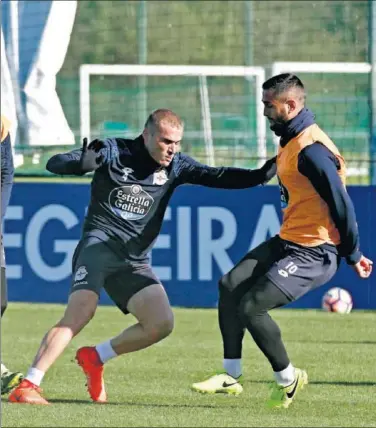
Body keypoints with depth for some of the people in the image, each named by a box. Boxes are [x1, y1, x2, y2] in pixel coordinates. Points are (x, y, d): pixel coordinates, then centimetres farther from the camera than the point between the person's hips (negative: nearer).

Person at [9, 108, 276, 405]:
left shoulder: (176, 166, 8)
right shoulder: (114, 152, -2)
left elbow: (220, 178, 0)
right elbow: (55, 165, -6)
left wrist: (262, 175, -17)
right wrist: (84, 162, -29)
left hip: (135, 262, 5)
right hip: (100, 245, -5)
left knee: (162, 324, -13)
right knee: (80, 312, -26)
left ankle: (95, 358, 9)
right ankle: (27, 386, -26)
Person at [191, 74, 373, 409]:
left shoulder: (312, 150, -23)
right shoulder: (290, 140, 11)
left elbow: (342, 205, -20)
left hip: (314, 254, -10)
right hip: (287, 241, 10)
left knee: (251, 307, -14)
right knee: (231, 285, 2)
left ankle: (288, 378, 6)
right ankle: (231, 376, 10)